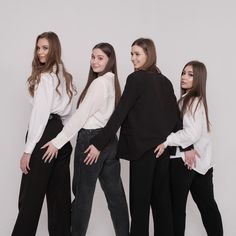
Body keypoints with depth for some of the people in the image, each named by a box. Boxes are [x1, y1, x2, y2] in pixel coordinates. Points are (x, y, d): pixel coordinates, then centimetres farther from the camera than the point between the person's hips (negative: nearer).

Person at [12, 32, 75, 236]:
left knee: (31, 195, -2)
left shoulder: (44, 76, -11)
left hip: (45, 135, -9)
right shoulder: (65, 75, 15)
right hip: (63, 134, 9)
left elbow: (40, 114, -15)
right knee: (59, 192, 11)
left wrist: (28, 149, -14)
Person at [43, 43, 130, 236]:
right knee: (115, 192, 11)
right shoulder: (112, 82, 10)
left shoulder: (98, 83, -15)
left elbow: (80, 115, -16)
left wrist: (58, 141, -12)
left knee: (83, 193, 5)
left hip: (91, 139, -8)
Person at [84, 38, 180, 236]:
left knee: (140, 199, 1)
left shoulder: (136, 78, -8)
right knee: (162, 197, 12)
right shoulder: (165, 81, 10)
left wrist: (99, 143, -15)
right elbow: (175, 116, 10)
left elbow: (119, 114, -15)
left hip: (143, 147, -6)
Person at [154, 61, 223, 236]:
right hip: (199, 161, 9)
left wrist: (166, 142, -19)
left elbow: (192, 133, -21)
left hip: (184, 160, -9)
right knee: (207, 205, 11)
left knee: (177, 205, 3)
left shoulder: (195, 101, -12)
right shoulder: (185, 100, 16)